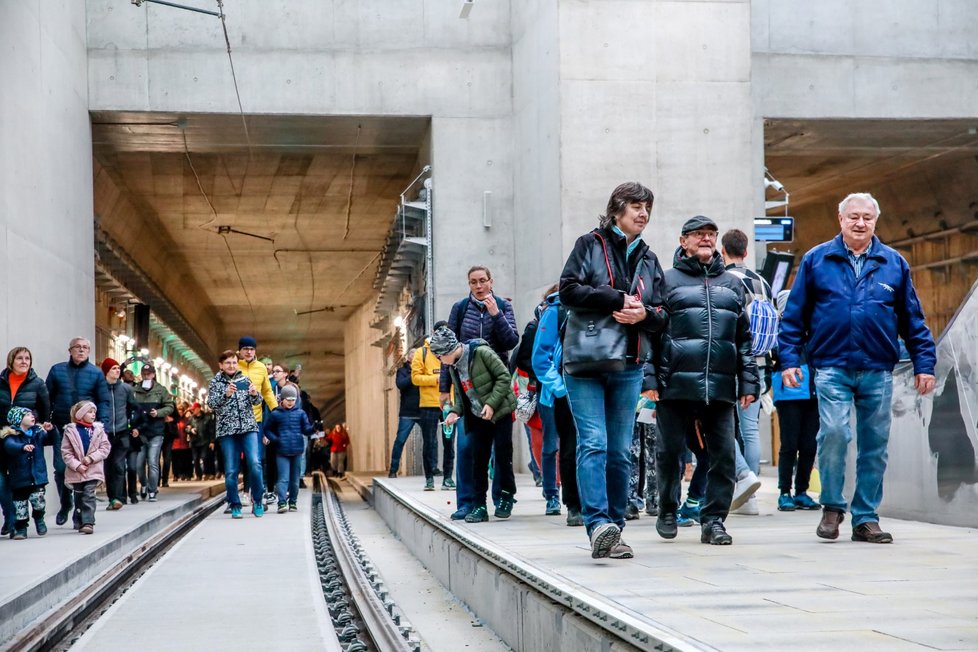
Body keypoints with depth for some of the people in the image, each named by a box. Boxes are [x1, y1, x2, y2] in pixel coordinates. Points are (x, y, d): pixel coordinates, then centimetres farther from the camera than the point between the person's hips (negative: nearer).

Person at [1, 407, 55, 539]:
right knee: (20, 504, 4)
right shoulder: (11, 435, -7)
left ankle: (39, 519, 15)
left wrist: (51, 431, -14)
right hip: (20, 478, -2)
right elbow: (9, 446, -26)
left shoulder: (38, 432, 8)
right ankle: (21, 528, 20)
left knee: (38, 499, -13)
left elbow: (51, 440, 9)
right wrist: (23, 447, -46)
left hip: (37, 476, 2)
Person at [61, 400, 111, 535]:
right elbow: (66, 452, -5)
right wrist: (77, 465, -15)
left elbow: (105, 447, -3)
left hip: (92, 470, 0)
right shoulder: (70, 430, -5)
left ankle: (88, 522, -12)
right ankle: (79, 521, 28)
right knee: (78, 497, 12)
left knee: (89, 495, -9)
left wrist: (91, 458, -15)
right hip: (76, 471, 1)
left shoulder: (98, 429, -1)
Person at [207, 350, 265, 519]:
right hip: (227, 430, -1)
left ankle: (257, 500, 1)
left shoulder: (245, 379, 11)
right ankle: (235, 505, 8)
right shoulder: (215, 382, 7)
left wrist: (255, 394, -13)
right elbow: (211, 404, -3)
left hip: (248, 428, 1)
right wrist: (225, 394, -19)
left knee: (254, 464, -14)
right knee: (231, 471, -3)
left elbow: (257, 402, 9)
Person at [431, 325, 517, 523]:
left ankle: (507, 495, 12)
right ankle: (479, 506, 4)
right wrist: (456, 411, -6)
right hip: (479, 417, 6)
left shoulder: (481, 352, -18)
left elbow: (504, 376, -16)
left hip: (500, 411, -6)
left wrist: (492, 403, -22)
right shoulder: (453, 366, 3)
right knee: (479, 458, 2)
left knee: (502, 453, -5)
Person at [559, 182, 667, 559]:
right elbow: (569, 290, -8)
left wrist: (644, 313, -8)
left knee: (621, 451, 5)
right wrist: (618, 300, -13)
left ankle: (613, 529, 10)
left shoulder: (648, 259, 18)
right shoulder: (590, 245, 4)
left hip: (629, 368, 5)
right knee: (593, 443, -15)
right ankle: (598, 523, -24)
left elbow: (662, 315, 15)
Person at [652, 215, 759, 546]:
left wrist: (748, 381, 10)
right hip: (676, 383, -3)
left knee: (723, 453, -2)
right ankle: (667, 511, 21)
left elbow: (744, 338, 18)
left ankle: (713, 519, 6)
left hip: (720, 386, 3)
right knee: (670, 450, 4)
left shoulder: (732, 284, 19)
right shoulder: (667, 280, 7)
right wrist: (650, 378, -8)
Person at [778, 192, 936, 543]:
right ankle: (832, 505, 2)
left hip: (878, 370, 2)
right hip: (831, 367, -2)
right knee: (834, 432, -18)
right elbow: (794, 314, 6)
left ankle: (866, 518, 15)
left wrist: (924, 364, 6)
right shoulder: (816, 260, 6)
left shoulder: (894, 264, 10)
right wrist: (789, 359, -1)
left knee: (875, 445, 4)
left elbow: (913, 320, 12)